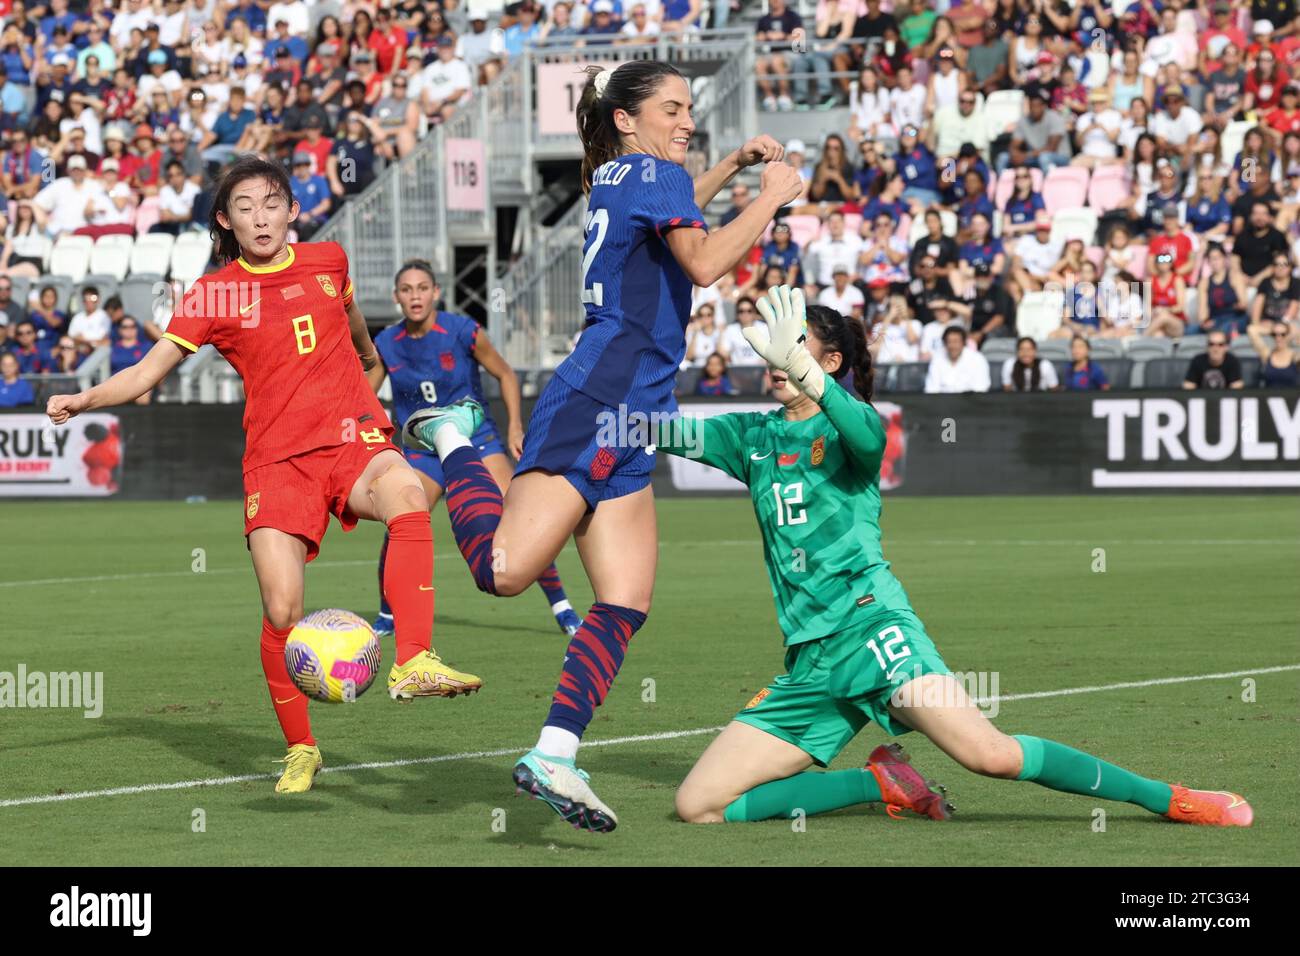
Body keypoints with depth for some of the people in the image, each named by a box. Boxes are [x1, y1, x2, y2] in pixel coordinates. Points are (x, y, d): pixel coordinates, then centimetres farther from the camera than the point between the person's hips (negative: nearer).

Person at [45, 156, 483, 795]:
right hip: (276, 459, -1)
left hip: (353, 437, 1)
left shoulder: (327, 261, 9)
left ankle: (413, 664, -42)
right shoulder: (213, 295, 3)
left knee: (404, 491, -36)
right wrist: (83, 400, -17)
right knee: (282, 610, -13)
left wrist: (368, 355, 52)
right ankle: (299, 750, 11)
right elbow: (148, 371, 1)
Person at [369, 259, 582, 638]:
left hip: (476, 437, -2)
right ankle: (387, 616, 6)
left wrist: (514, 426, -7)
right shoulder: (386, 344, -6)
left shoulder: (463, 331, -13)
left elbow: (505, 375, 0)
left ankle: (561, 607, -4)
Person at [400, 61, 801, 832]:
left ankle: (554, 755, -3)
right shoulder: (652, 173, -2)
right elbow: (703, 262, -18)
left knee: (626, 605, 2)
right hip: (599, 402, -10)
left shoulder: (614, 179, 25)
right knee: (505, 570, -22)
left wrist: (733, 166, 43)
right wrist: (771, 196, -6)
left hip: (624, 422, 10)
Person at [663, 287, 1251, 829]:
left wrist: (804, 373, -41)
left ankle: (1171, 798, -8)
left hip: (871, 624, -6)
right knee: (698, 805, -5)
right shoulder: (754, 435, 17)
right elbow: (673, 433, 8)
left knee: (990, 755, -24)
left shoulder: (846, 423, 1)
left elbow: (867, 434, -24)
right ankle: (884, 783, 5)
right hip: (809, 664, 6)